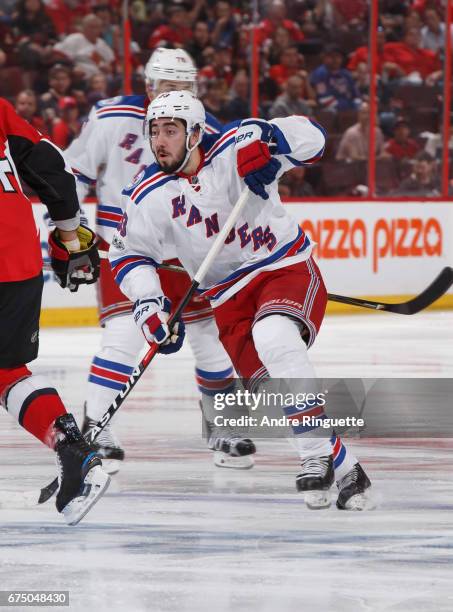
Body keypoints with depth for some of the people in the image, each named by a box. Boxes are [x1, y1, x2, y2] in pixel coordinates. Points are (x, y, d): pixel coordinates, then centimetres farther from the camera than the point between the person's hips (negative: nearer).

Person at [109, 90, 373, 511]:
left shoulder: (234, 150, -11)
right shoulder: (149, 198, -3)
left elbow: (309, 137, -13)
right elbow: (129, 254, 6)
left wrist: (269, 140, -33)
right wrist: (147, 302, -10)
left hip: (287, 268, -4)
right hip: (227, 297, 4)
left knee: (274, 337, -34)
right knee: (269, 382, -12)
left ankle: (316, 456, -28)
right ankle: (344, 471, -1)